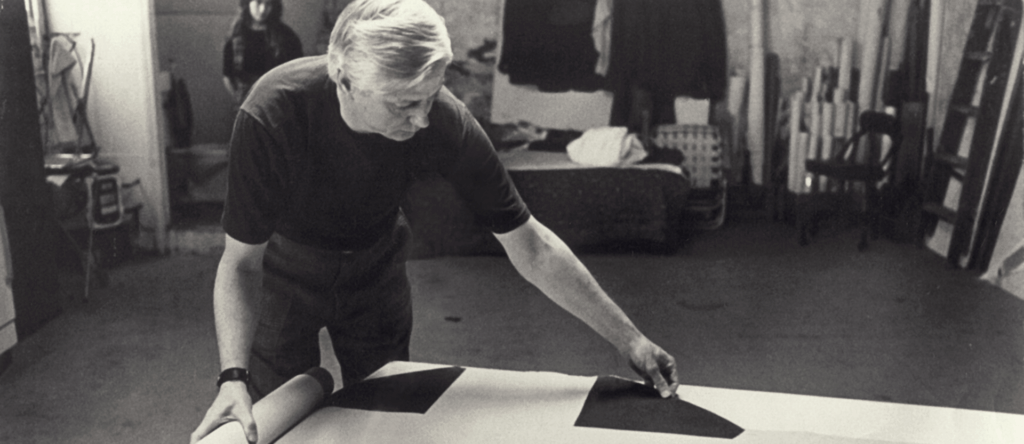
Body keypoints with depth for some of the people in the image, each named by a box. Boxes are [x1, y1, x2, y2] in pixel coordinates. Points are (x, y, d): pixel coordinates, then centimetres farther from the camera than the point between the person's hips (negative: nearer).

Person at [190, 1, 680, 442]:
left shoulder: (445, 122, -31)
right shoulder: (272, 116, -36)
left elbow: (531, 247, -21)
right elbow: (241, 260, -26)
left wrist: (627, 338, -19)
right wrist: (232, 376, -41)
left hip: (374, 265, 2)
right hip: (286, 267, -2)